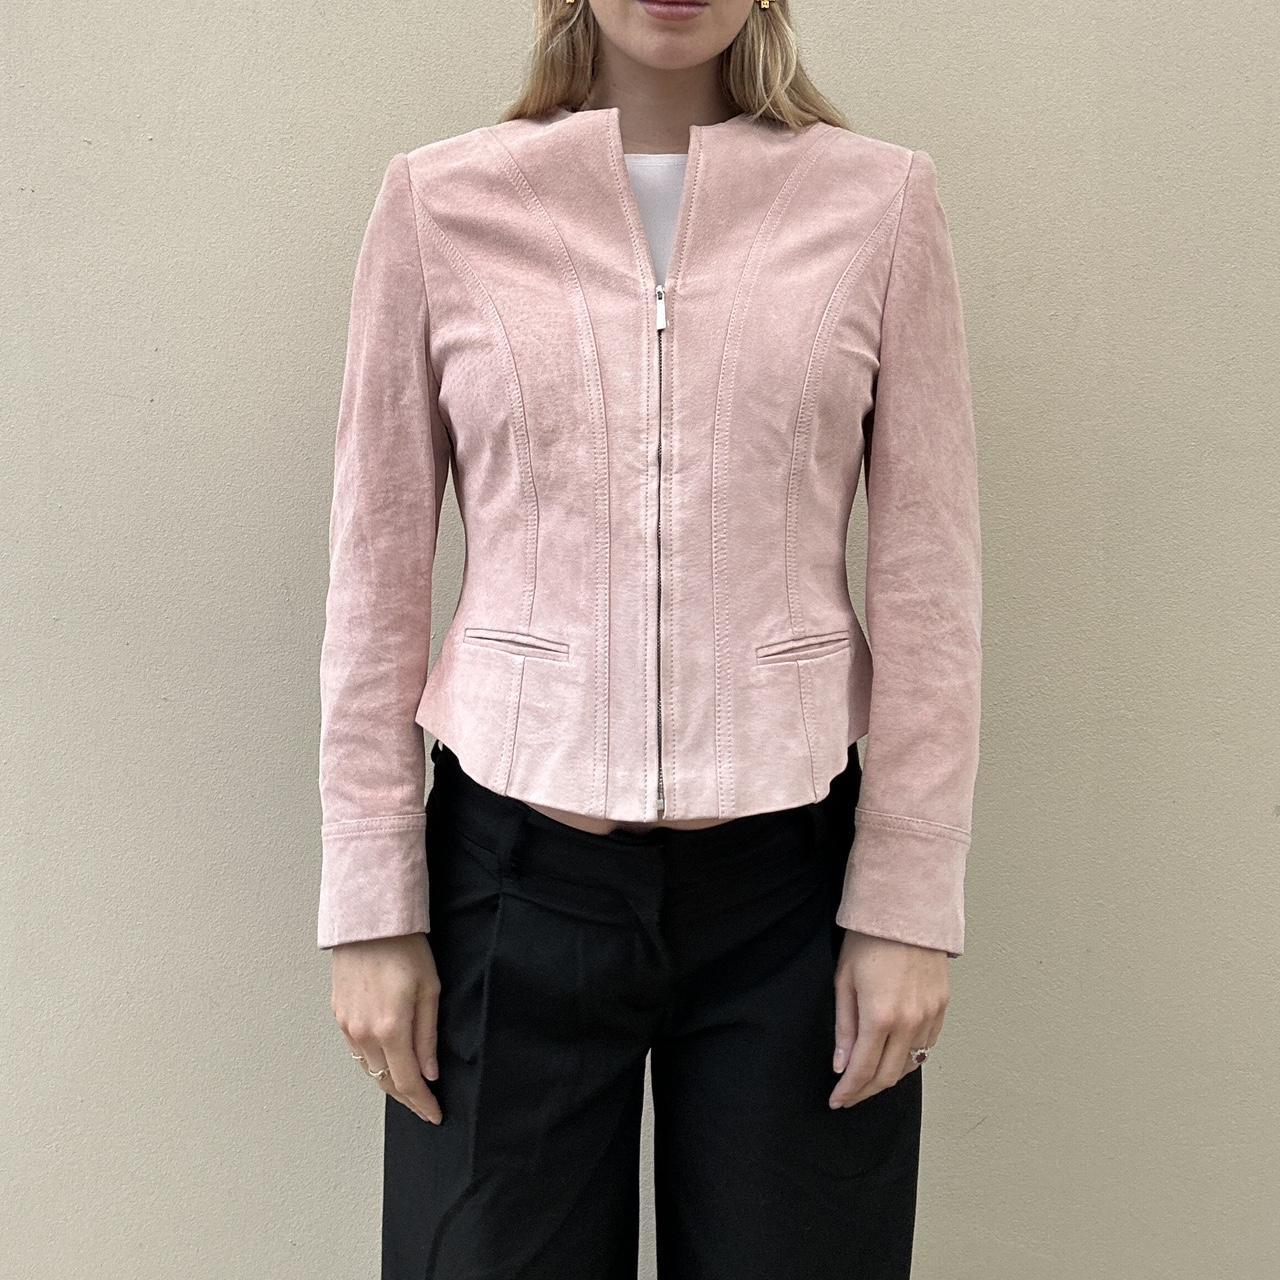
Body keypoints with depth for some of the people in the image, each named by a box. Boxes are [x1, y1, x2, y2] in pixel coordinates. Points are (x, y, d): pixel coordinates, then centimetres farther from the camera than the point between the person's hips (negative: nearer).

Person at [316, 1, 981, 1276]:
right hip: (514, 868, 0)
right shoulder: (438, 200, 2)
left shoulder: (881, 200, 2)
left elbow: (928, 579, 1)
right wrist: (371, 907, 1)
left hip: (787, 874, 1)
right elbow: (376, 572, 2)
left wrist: (910, 903, -2)